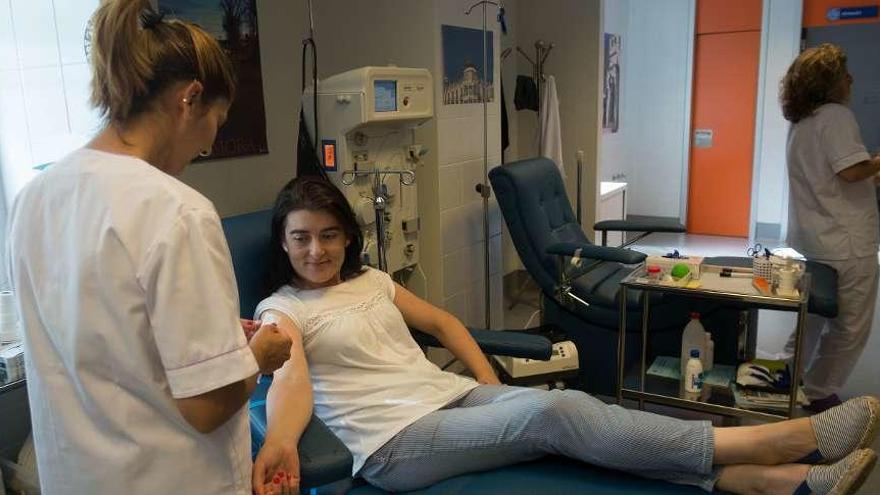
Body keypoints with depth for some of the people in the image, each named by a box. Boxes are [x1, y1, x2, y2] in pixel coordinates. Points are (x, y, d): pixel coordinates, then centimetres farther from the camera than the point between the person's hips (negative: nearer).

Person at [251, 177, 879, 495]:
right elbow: (291, 378, -18)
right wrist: (279, 442, -40)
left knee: (569, 409, -19)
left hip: (454, 396, 6)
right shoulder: (281, 309, 1)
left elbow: (443, 321, 22)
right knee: (554, 412, -26)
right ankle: (795, 436, -25)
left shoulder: (371, 280, 17)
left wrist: (493, 386, 8)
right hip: (395, 442, -6)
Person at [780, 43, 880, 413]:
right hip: (846, 243, -9)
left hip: (814, 237, 9)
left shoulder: (801, 122, 14)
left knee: (816, 317, 21)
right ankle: (820, 394, 12)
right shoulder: (836, 115, -14)